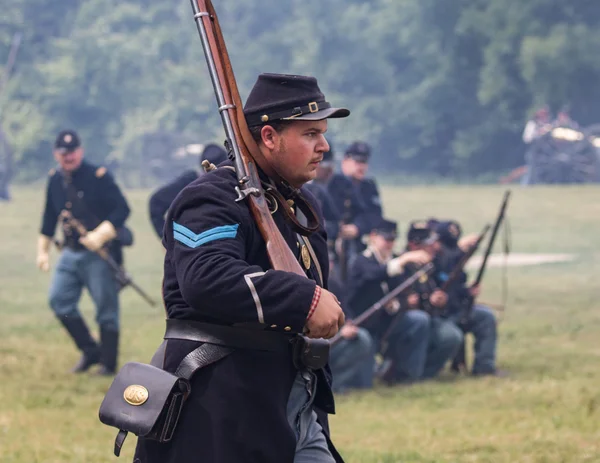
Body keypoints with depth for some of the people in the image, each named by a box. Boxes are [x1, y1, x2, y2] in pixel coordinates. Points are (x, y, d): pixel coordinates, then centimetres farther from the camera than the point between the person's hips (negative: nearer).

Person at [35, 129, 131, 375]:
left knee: (106, 307, -2)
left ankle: (108, 363, 8)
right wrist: (43, 249, 17)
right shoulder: (55, 180, 8)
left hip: (100, 254, -6)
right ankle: (90, 351, 10)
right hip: (70, 252, 6)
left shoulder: (98, 177, -11)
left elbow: (122, 209, -14)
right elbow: (50, 216, 19)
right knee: (59, 300, -4)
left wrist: (101, 235, -24)